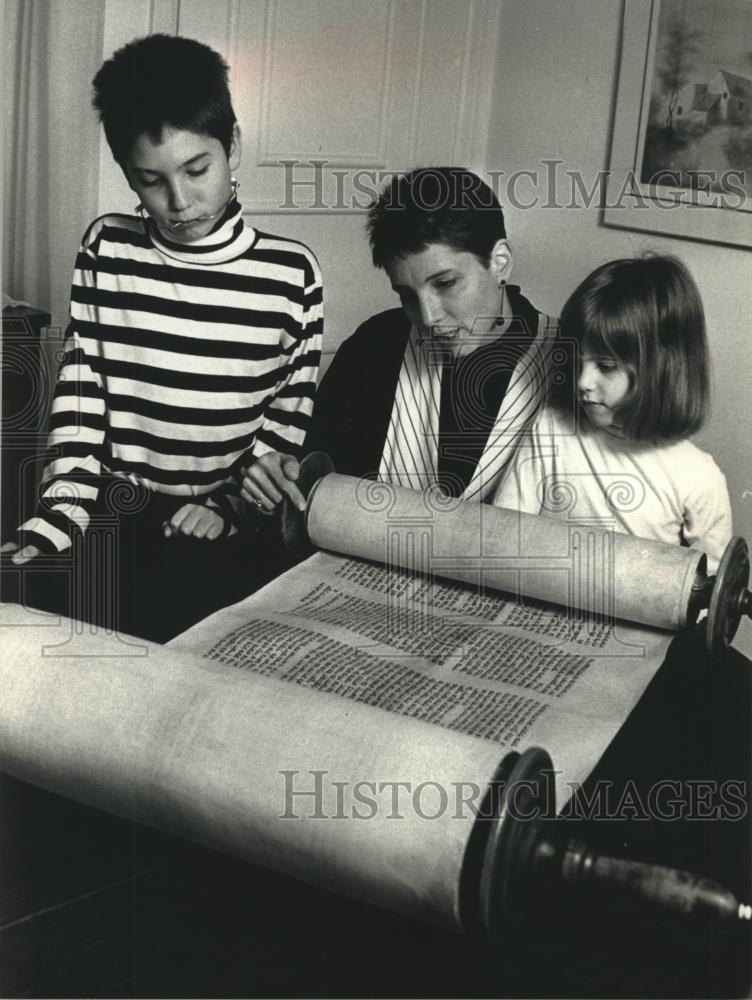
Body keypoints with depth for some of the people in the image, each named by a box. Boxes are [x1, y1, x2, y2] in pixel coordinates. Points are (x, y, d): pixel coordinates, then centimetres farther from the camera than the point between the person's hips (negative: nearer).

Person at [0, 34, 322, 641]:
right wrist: (61, 516, -8)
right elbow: (78, 396, 2)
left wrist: (230, 504, -7)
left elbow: (289, 419, 4)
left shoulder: (291, 273, -3)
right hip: (113, 527, 2)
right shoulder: (106, 249, 2)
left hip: (227, 544, -1)